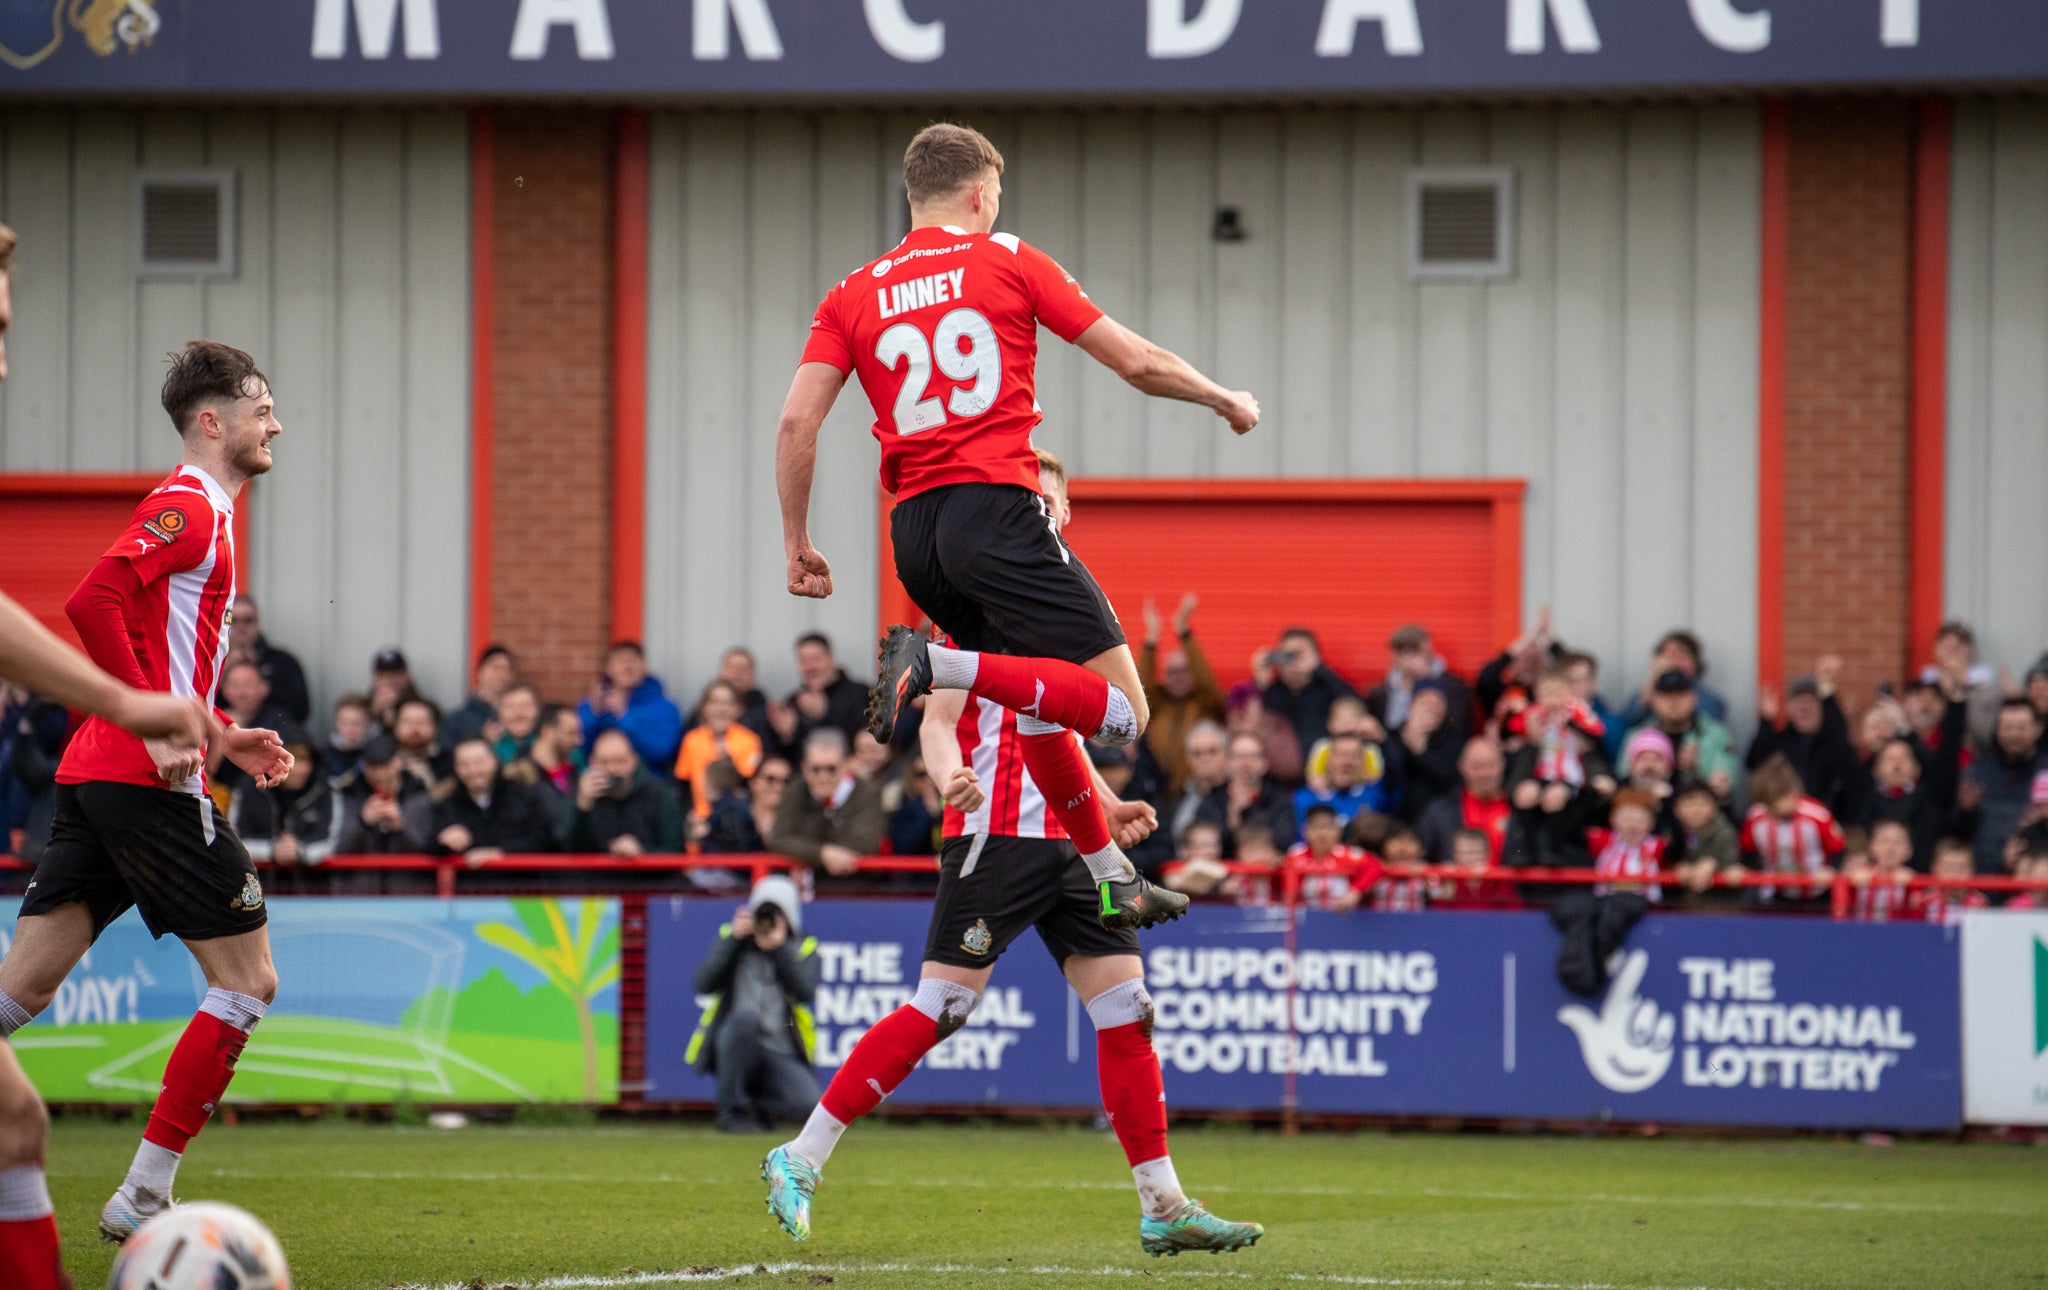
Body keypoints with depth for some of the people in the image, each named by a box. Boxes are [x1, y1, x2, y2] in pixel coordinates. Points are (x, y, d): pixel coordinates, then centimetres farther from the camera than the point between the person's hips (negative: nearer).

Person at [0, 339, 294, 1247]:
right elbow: (93, 603, -22)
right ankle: (143, 1197, -2)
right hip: (147, 786, -10)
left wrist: (220, 738, 20)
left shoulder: (201, 512, 23)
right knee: (246, 981, -1)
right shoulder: (188, 507, -7)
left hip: (94, 778, 10)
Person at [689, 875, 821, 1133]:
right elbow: (704, 984, -10)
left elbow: (806, 994, -12)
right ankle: (731, 1110, -23)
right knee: (745, 1016, -37)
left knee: (807, 1105, -28)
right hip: (731, 1049, -1)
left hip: (782, 1056, 1)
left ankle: (759, 1106, 9)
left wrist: (779, 948, -19)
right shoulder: (730, 936, 6)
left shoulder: (803, 948, 7)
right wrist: (734, 938, -14)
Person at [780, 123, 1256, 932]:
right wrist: (1226, 401, 23)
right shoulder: (1006, 261, 6)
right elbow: (1135, 362, 7)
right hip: (997, 505, -6)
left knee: (1037, 705, 24)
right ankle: (937, 666, -27)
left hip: (915, 532, 6)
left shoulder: (853, 296, 14)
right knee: (1120, 709, -12)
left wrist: (798, 544, 11)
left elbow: (797, 423, 3)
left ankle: (1111, 877, 24)